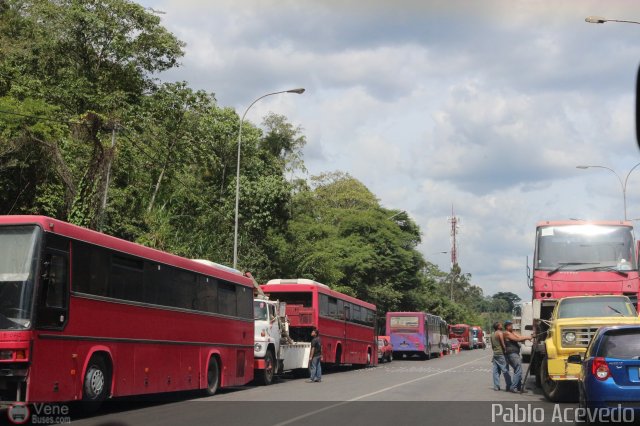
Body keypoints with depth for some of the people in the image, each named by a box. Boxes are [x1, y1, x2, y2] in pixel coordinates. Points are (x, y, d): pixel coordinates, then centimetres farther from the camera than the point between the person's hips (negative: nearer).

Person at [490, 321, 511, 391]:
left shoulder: (492, 334, 15)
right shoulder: (500, 333, -10)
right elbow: (503, 344, -14)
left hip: (495, 353, 8)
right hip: (501, 354, -8)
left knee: (496, 371, 7)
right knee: (505, 370, -5)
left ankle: (496, 386, 6)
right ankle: (508, 386, -5)